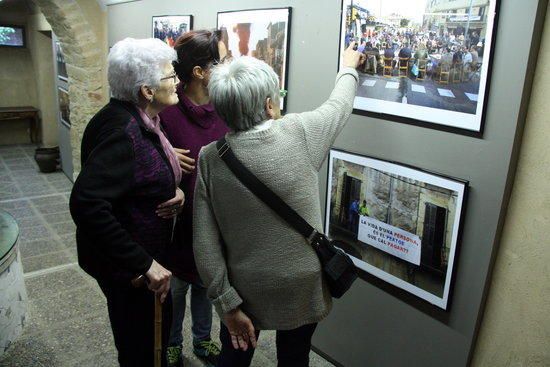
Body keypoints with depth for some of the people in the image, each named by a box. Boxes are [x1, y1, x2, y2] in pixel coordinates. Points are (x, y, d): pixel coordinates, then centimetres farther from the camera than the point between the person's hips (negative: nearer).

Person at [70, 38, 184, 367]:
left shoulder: (144, 120, 1)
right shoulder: (122, 130, -28)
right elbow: (86, 203, -35)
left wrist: (174, 191, -8)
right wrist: (143, 264, -33)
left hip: (148, 252, 9)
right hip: (126, 266, -9)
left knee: (157, 327, 27)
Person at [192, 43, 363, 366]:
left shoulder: (210, 157, -14)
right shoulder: (300, 133, -17)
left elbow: (205, 244, -14)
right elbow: (339, 106, 5)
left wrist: (228, 303, -5)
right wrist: (348, 68, 24)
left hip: (246, 290, 1)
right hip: (302, 289, 0)